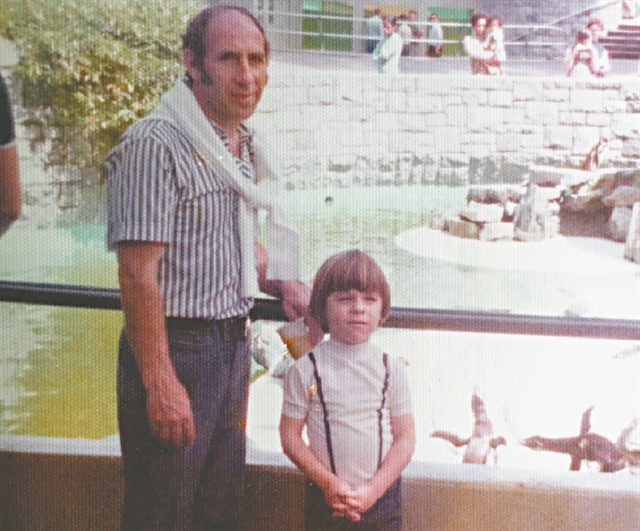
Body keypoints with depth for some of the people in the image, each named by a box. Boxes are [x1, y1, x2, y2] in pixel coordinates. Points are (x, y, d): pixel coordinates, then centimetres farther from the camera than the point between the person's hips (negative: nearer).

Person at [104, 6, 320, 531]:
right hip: (175, 347, -8)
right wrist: (160, 384, -22)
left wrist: (286, 285, 7)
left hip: (233, 344, 8)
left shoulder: (244, 146, 11)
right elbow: (138, 274, -21)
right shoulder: (156, 144, -17)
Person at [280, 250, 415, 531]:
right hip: (326, 498, -1)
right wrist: (328, 483, -14)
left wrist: (373, 489, -12)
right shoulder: (305, 370, -8)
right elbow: (290, 436, -5)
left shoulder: (391, 368, -3)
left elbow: (405, 439, -2)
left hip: (382, 494, 1)